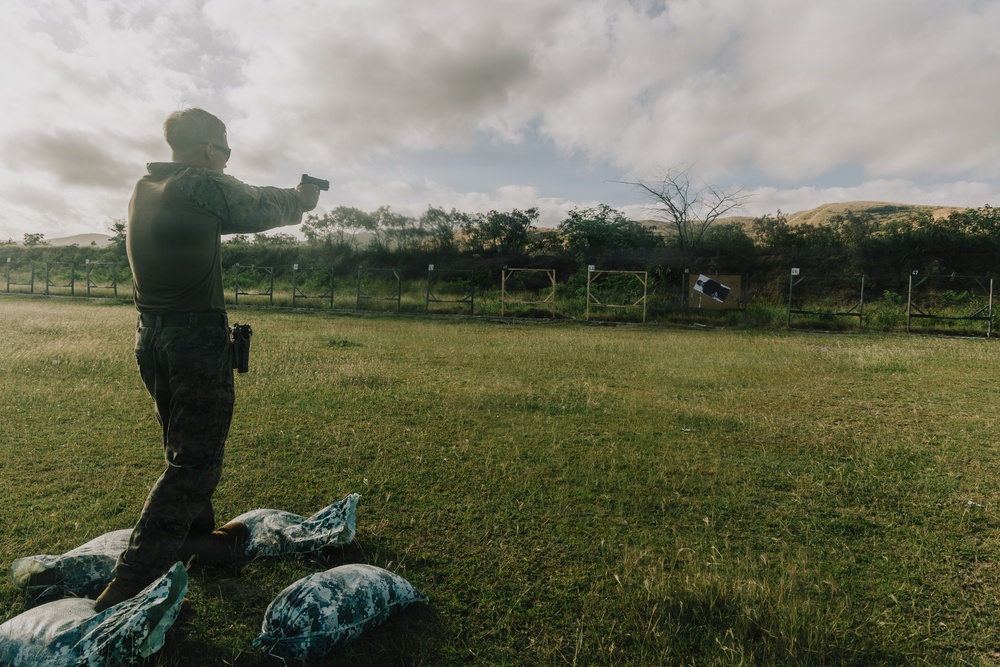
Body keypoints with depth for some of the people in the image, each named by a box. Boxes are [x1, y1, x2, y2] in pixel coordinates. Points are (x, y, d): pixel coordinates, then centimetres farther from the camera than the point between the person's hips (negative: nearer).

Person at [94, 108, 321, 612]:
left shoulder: (144, 189, 12)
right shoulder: (203, 185, -12)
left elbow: (241, 204, 21)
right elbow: (264, 209, 2)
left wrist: (289, 197, 25)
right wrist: (303, 199, 23)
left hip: (149, 335, 9)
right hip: (197, 337, -9)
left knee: (184, 445, 22)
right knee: (193, 462, -2)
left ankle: (198, 537, 39)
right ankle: (130, 585, -2)